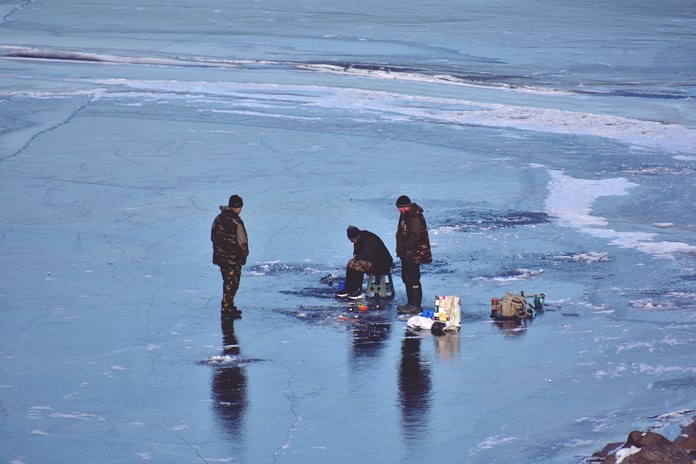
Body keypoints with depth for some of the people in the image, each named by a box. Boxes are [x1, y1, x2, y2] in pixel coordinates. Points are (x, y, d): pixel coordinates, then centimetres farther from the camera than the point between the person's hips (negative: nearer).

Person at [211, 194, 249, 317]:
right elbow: (242, 242, -17)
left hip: (220, 257, 7)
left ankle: (228, 306, 26)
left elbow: (213, 237, 11)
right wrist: (245, 253, 1)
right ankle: (226, 308, 2)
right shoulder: (236, 222, -20)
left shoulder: (218, 219, 3)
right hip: (234, 259, -7)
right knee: (232, 284, 2)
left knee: (228, 282, 19)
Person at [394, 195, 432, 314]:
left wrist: (404, 247, -18)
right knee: (406, 277, 16)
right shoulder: (406, 215, 12)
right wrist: (400, 250, 15)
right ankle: (411, 303, 24)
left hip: (413, 254, -11)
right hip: (406, 254, 11)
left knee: (413, 279, -8)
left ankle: (416, 306, -4)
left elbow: (415, 236, -24)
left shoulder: (415, 217, -20)